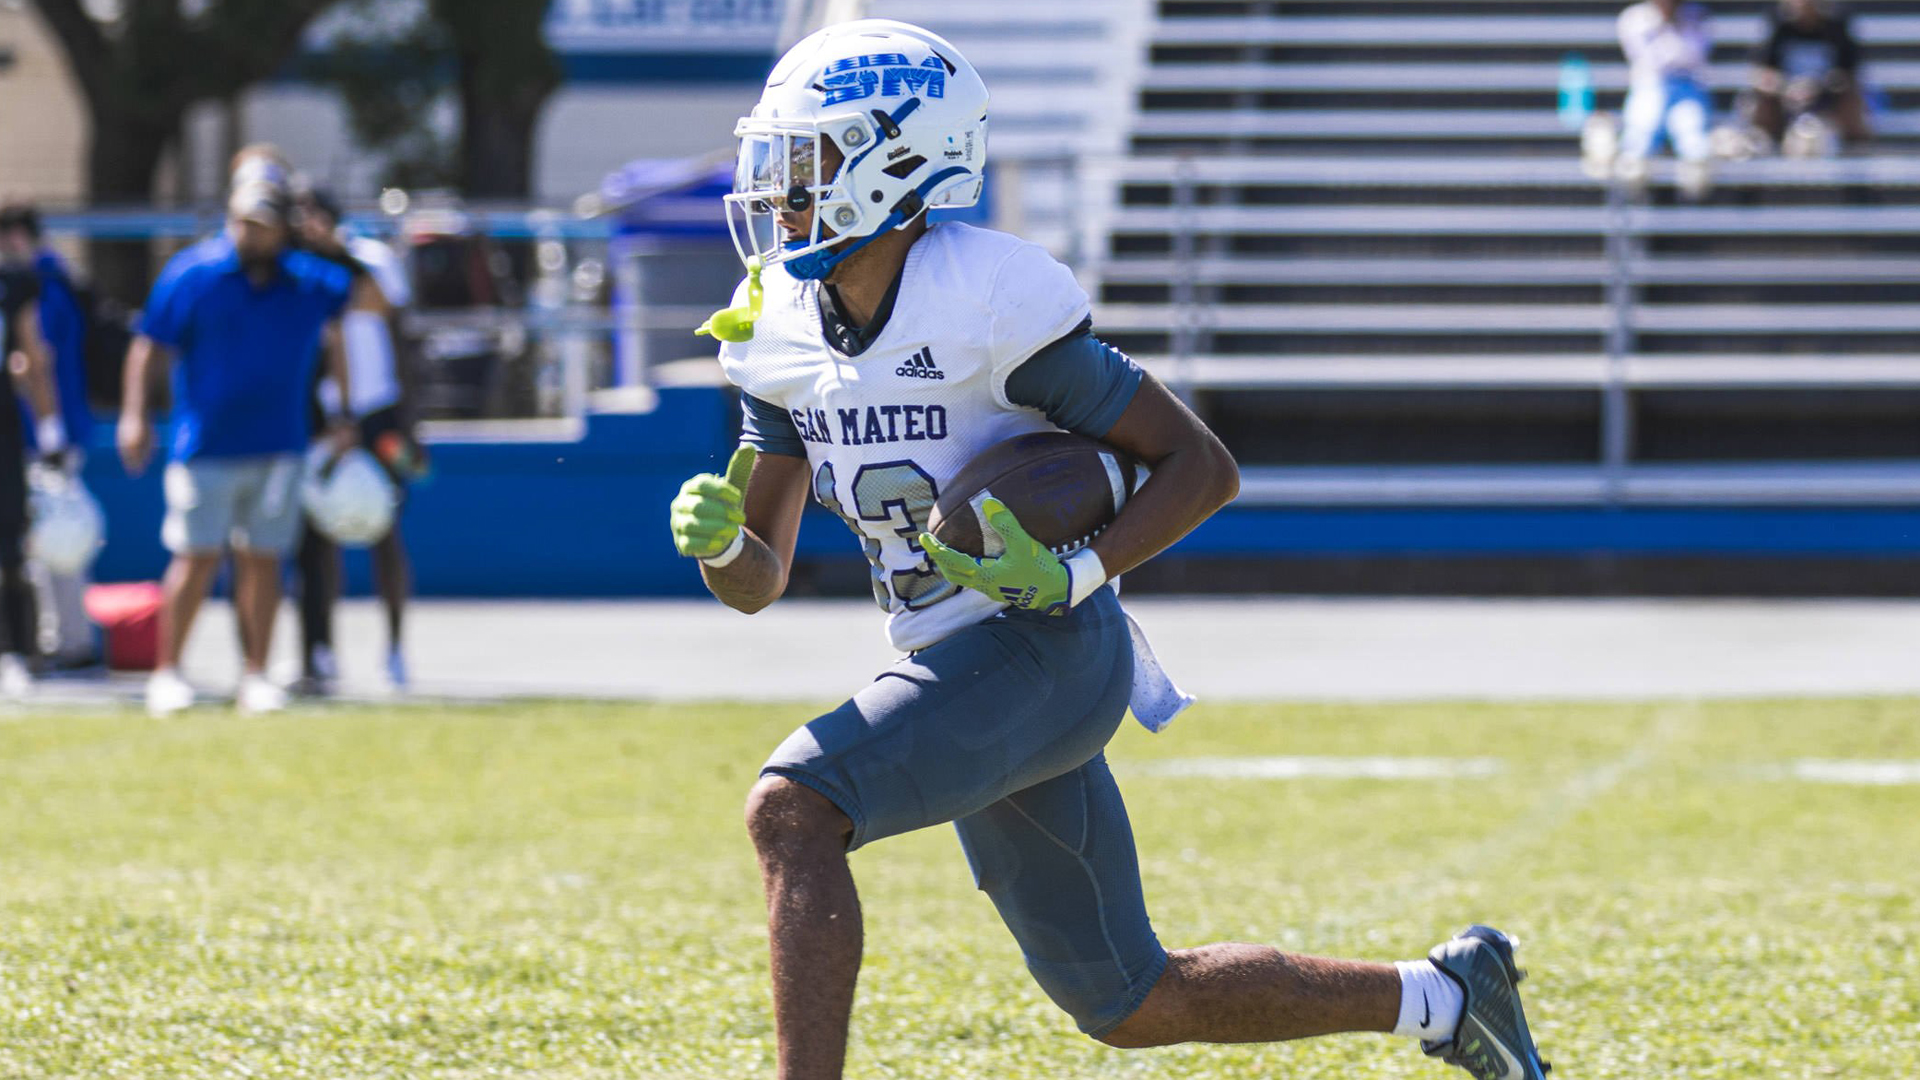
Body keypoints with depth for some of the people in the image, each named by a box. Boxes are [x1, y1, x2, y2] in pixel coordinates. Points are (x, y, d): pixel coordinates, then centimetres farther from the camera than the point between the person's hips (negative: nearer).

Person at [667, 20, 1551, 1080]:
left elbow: (1203, 466, -11)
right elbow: (758, 582, 9)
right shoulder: (778, 326, 4)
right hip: (961, 670, 8)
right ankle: (1442, 994, 32)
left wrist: (1068, 578, -24)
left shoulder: (992, 299, -17)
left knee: (791, 809, -26)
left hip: (1045, 648, -8)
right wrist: (717, 536, -14)